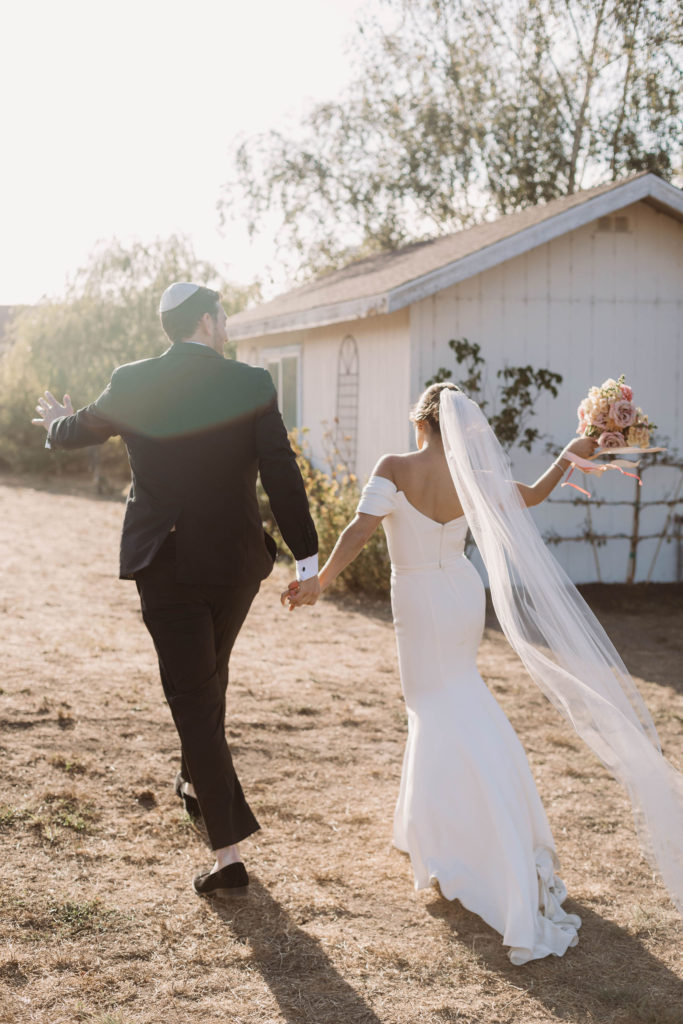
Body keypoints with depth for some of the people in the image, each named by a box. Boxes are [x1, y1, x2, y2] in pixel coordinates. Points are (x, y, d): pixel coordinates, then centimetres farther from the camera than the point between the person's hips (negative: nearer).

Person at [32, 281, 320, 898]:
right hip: (237, 564, 2)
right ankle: (196, 783, 48)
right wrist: (307, 561, -5)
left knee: (193, 700, 2)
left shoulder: (133, 384, -4)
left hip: (166, 567, -1)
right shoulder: (251, 385, -8)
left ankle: (229, 854, 0)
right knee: (210, 678, 26)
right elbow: (283, 476, -11)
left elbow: (78, 432, 15)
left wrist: (57, 422, 39)